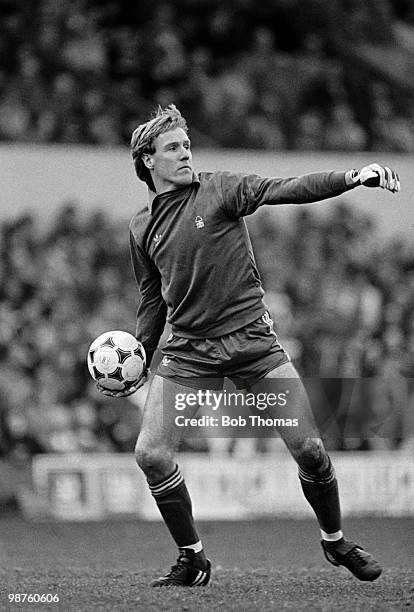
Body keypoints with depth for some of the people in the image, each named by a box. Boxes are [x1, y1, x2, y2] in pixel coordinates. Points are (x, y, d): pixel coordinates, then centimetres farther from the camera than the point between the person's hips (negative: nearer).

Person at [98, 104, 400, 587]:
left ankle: (335, 542, 19)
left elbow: (285, 189, -16)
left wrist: (353, 178, -30)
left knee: (308, 448, -6)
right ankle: (192, 560, 7)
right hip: (187, 351, 3)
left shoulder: (220, 190, -2)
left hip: (251, 340, -3)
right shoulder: (142, 228, 9)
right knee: (151, 454, -11)